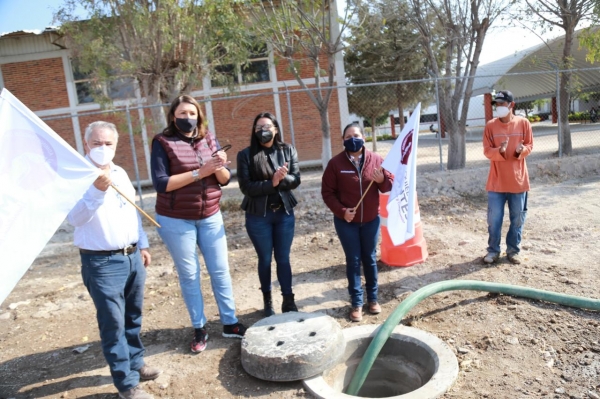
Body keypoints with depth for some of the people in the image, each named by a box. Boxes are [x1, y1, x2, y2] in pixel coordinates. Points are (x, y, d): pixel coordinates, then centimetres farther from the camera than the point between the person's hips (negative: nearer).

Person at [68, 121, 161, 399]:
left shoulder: (120, 174, 11)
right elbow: (74, 217, -24)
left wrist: (142, 244, 18)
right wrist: (97, 190, -37)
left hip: (132, 257, 7)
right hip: (102, 263, -7)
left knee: (133, 317, 18)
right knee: (113, 324, 2)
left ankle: (135, 363, 36)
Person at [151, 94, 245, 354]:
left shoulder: (209, 139, 3)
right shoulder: (163, 142, -9)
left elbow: (226, 179, 2)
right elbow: (161, 184, -18)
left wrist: (219, 168, -20)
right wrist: (199, 172, -23)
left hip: (211, 217, 4)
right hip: (176, 221, -3)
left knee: (220, 271, 10)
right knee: (189, 275, 7)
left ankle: (230, 323, 24)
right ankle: (199, 329, 22)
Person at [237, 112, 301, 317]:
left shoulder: (288, 150, 1)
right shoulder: (246, 155, -7)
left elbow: (296, 180, -4)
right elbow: (246, 187, -14)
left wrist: (283, 178, -24)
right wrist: (272, 182, -24)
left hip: (284, 212, 2)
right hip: (258, 215, -2)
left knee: (283, 258, 11)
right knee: (265, 259, 11)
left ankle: (288, 301, 22)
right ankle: (267, 300, 29)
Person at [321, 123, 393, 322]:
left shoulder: (376, 159, -3)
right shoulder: (335, 163, -9)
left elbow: (390, 186, 2)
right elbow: (327, 192, -6)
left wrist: (382, 180, -21)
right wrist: (341, 211, -17)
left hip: (371, 219, 2)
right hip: (346, 221, -2)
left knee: (370, 259, 13)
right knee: (353, 261, 5)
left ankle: (373, 298, 29)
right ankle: (356, 303, 16)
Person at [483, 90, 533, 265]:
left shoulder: (523, 123, 0)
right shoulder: (490, 125, -1)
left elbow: (529, 145, 5)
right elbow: (487, 150, -3)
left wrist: (521, 150, -18)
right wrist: (499, 151, -24)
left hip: (518, 180, 1)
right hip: (496, 181, 0)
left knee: (517, 218, 8)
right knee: (494, 218, 3)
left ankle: (513, 250, 23)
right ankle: (493, 250, 17)